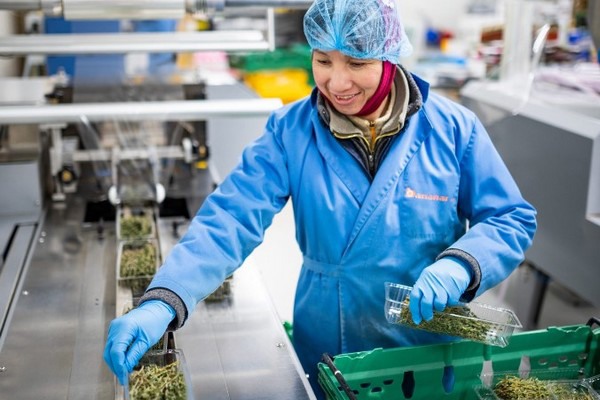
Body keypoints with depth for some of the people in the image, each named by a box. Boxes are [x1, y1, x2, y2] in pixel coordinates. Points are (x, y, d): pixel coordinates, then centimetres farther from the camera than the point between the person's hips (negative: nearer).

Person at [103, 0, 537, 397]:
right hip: (327, 354, 0)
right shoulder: (291, 130, -12)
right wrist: (163, 302, -33)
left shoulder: (452, 128, -12)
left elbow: (512, 220, -7)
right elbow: (230, 218, -20)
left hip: (432, 353, 0)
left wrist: (460, 265, -27)